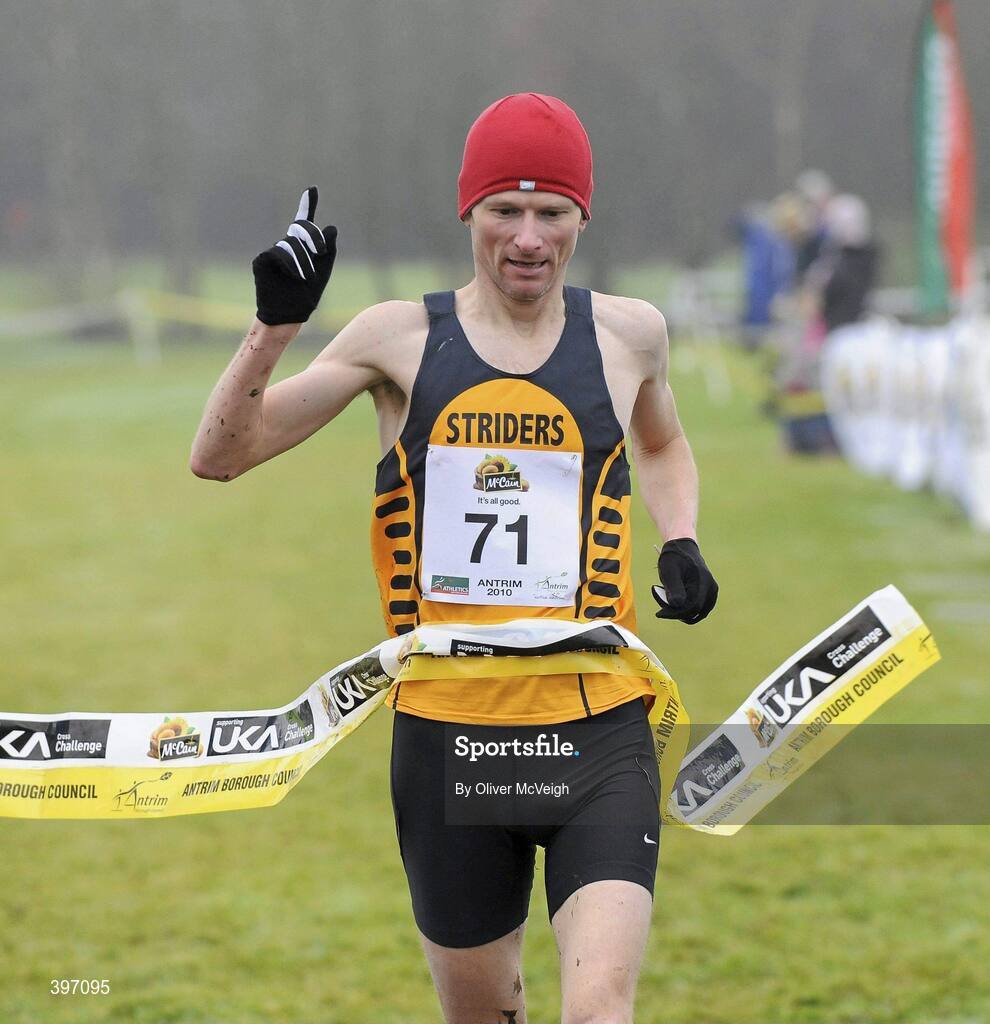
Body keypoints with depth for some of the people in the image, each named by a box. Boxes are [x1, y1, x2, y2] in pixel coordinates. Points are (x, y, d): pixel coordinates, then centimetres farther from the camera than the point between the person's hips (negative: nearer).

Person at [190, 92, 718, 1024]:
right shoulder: (401, 339, 1)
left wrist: (680, 542, 9)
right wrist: (275, 324, -14)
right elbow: (220, 456, 0)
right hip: (446, 730, 1)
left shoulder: (626, 334, 5)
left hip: (597, 732, -1)